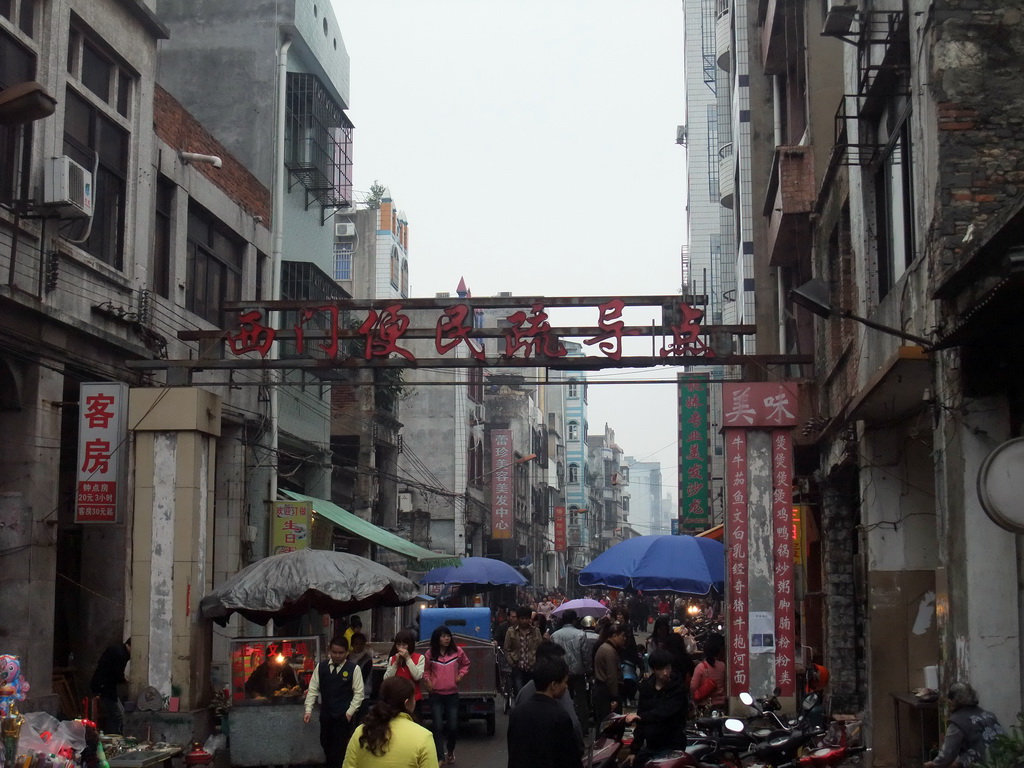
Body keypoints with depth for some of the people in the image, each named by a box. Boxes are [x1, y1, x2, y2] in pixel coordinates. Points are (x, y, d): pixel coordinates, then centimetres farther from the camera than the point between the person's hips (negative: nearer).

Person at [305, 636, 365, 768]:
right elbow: (313, 689, 2)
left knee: (339, 747, -5)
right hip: (326, 714, 4)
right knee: (326, 744, 14)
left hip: (344, 716, -4)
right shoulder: (321, 666, 0)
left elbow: (358, 693, -6)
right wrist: (308, 710, -7)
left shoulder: (354, 668, -8)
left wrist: (350, 713, -11)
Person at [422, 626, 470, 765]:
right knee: (438, 727, -7)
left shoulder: (457, 651, -3)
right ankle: (440, 758, -1)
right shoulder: (430, 654, -2)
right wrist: (427, 680, -5)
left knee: (453, 726, 2)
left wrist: (461, 675, -3)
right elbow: (426, 670, 13)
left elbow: (466, 664, 14)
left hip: (452, 694, 1)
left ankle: (450, 750, 33)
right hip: (436, 695, 0)